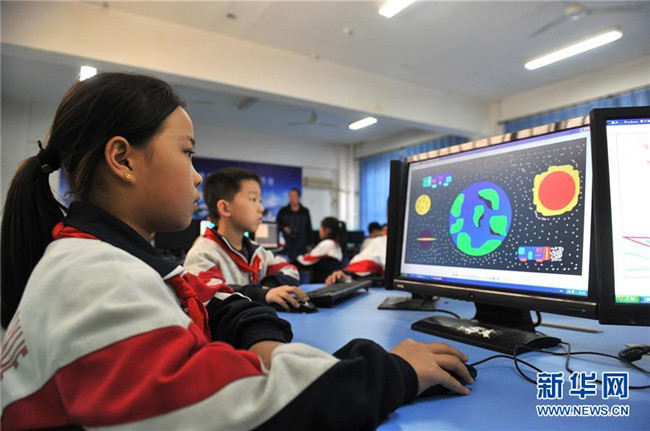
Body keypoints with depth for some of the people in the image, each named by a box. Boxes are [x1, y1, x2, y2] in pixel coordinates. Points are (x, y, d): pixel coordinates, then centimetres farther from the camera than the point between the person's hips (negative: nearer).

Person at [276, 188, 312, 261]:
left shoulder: (305, 212, 8)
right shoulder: (283, 211, 7)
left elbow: (309, 229, 9)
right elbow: (277, 225, 11)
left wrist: (308, 244, 3)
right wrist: (283, 228, -10)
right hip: (286, 247, 0)